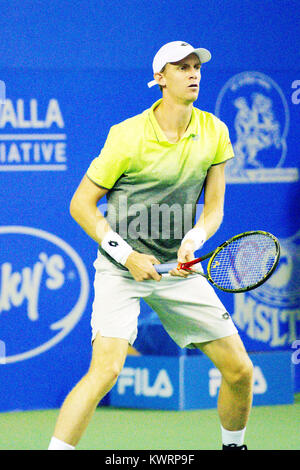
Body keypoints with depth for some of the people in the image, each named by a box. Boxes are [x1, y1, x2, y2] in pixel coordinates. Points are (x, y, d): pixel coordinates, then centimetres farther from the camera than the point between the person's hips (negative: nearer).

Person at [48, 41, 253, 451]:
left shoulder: (214, 132, -1)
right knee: (106, 368, -24)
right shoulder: (129, 136, -14)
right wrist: (127, 255, -16)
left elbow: (214, 205, 4)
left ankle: (233, 446, 29)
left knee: (240, 369, 4)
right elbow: (81, 204, -8)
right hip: (121, 268, -5)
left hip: (179, 267, 5)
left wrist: (194, 239, -17)